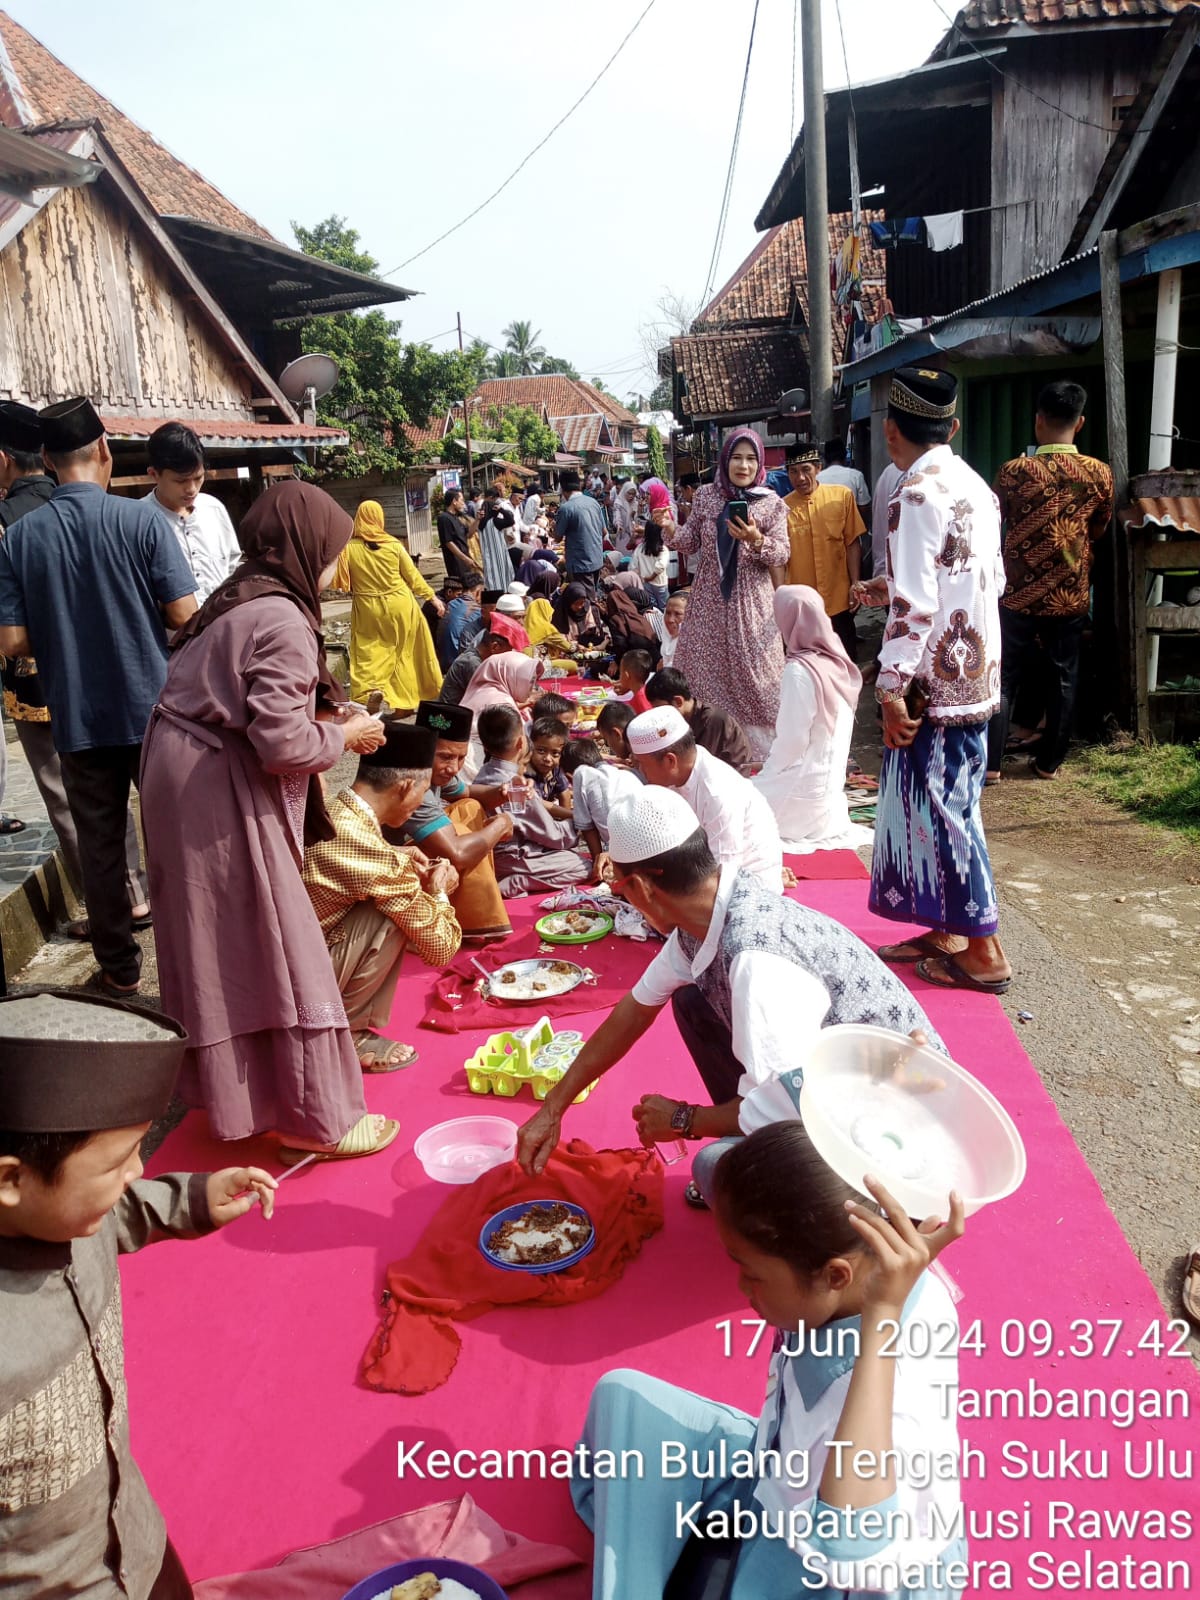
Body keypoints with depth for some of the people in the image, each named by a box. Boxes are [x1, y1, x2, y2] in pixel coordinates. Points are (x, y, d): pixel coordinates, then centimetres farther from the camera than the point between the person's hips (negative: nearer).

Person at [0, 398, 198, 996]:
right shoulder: (140, 519, -11)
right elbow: (184, 614, -12)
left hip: (78, 719, 2)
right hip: (152, 710, -1)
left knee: (99, 842, 12)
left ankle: (119, 966, 22)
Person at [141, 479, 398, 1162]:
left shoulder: (241, 599, 10)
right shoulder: (282, 620, -19)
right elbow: (282, 743, -24)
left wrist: (322, 716, 8)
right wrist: (344, 736, -7)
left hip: (191, 776, 10)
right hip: (223, 796, -10)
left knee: (221, 948, 19)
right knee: (277, 951, -1)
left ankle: (234, 1091, 35)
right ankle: (317, 1118, 10)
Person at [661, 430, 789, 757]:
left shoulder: (772, 504, -2)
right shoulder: (705, 496, 4)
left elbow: (782, 554, -6)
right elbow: (691, 543, 7)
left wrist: (756, 541, -24)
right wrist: (670, 529, -12)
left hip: (751, 602, -2)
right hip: (710, 599, 2)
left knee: (753, 672, 1)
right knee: (707, 670, 7)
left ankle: (760, 749, 12)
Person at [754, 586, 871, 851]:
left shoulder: (799, 670, -20)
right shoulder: (837, 662, 4)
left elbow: (792, 740, -19)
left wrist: (763, 775, -3)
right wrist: (767, 767, 14)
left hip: (804, 792, -8)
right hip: (828, 786, 8)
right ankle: (825, 824, 13)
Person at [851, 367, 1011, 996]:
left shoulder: (918, 495, -16)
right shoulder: (976, 488, 10)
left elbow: (914, 606, -22)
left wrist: (892, 690, -19)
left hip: (936, 683, -9)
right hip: (974, 676, 9)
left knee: (941, 809, 0)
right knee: (945, 804, 16)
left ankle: (982, 953, 9)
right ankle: (944, 931, 26)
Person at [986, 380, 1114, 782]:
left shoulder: (1015, 471, -10)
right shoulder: (1100, 474, -4)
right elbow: (1099, 530, 11)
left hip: (1018, 594, -2)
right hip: (1070, 596, 2)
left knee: (1003, 677, 6)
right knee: (1062, 679, 11)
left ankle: (990, 761, 6)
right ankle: (1049, 760, 19)